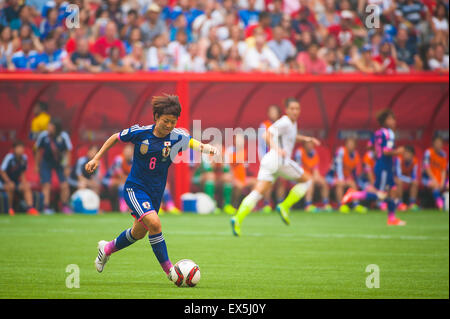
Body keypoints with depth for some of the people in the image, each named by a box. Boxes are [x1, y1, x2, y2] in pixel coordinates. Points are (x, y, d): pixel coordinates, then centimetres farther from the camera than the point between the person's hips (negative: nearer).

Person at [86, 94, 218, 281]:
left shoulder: (177, 137, -10)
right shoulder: (139, 133, -13)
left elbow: (194, 144, -25)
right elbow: (115, 138, 3)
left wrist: (208, 148, -47)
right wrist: (96, 158, 3)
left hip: (156, 192, 5)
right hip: (135, 188, -4)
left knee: (139, 233, 20)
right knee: (154, 223, -26)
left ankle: (107, 248, 48)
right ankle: (169, 270, -16)